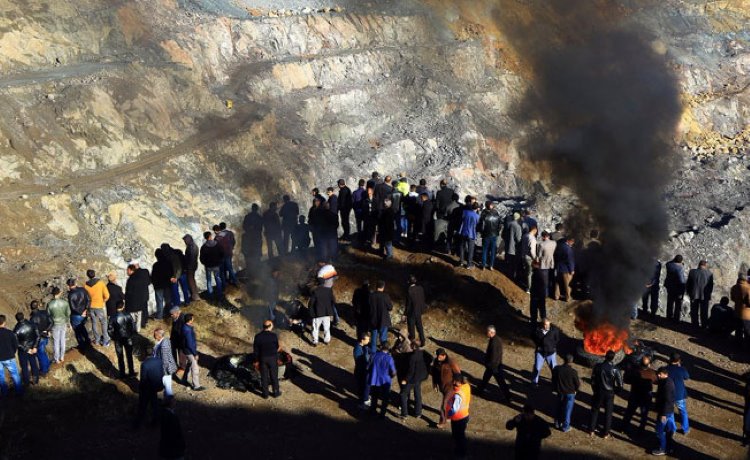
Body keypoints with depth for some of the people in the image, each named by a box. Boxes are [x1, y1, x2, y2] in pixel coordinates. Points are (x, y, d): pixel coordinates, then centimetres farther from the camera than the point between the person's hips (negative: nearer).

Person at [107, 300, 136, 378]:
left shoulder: (113, 317, -16)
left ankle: (122, 374, 20)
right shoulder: (128, 316, -15)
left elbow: (110, 330, -12)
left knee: (120, 357, 13)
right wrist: (131, 335, 8)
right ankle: (131, 372, 24)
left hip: (118, 340, 0)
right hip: (128, 339, 1)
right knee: (129, 356, 16)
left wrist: (113, 337, 5)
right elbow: (133, 327, -9)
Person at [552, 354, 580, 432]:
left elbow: (553, 381, -1)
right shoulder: (573, 372, -24)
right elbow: (577, 385, -14)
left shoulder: (556, 369, -14)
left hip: (560, 393, 3)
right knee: (567, 410, 12)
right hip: (570, 393, -3)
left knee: (559, 408, 23)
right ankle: (565, 427, 22)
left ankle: (557, 423, 36)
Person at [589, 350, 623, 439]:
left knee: (595, 410, 19)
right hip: (609, 393, -1)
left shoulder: (598, 366, -13)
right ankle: (605, 433, 19)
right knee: (608, 413, 13)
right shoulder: (615, 369, -18)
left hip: (599, 392, 1)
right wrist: (614, 388, 5)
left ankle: (591, 430, 26)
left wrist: (595, 389, 10)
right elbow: (620, 384, -16)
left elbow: (593, 380, -6)